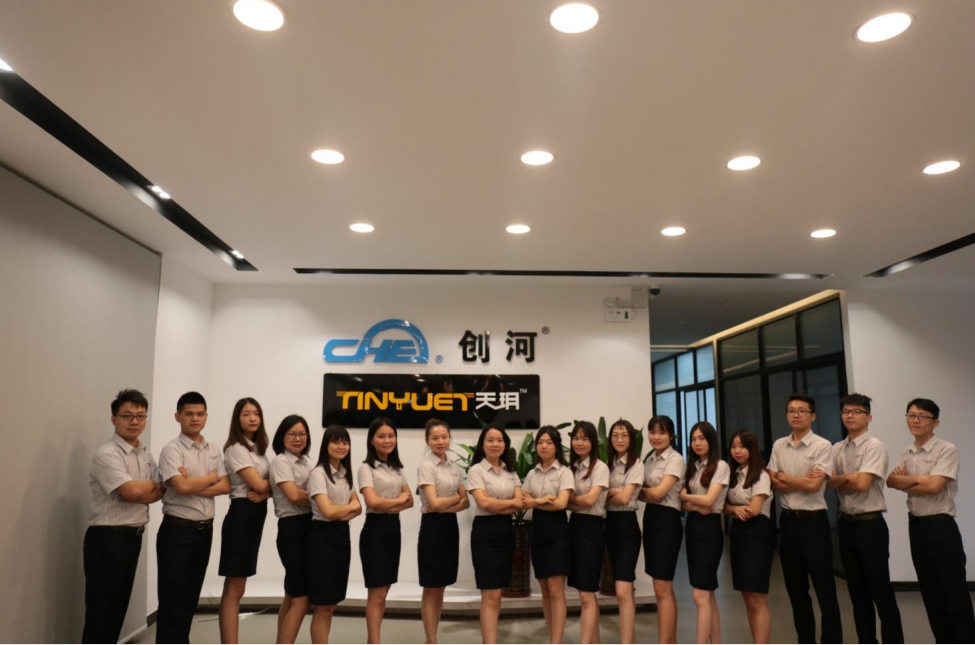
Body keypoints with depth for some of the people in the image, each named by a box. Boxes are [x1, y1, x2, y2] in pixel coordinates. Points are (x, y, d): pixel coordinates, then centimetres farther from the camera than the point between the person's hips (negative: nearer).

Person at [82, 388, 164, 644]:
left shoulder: (145, 454, 10)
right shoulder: (106, 454, -15)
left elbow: (156, 494, 5)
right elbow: (133, 491, -24)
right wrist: (158, 482, -6)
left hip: (133, 537, 8)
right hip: (107, 538, -8)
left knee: (119, 605, 16)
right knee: (101, 609, -1)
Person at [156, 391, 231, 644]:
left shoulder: (214, 450, 8)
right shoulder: (171, 449, -10)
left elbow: (225, 486, 0)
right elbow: (181, 487, -23)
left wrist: (195, 485, -15)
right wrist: (211, 477, -7)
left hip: (205, 530, 6)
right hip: (177, 530, -6)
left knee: (192, 595, 16)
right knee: (172, 597, 1)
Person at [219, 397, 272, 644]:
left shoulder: (258, 448, 13)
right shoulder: (236, 449, -12)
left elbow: (268, 485, 8)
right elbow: (258, 484, -18)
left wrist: (265, 493, -14)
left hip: (256, 516, 8)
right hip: (242, 514, -8)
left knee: (238, 588, 13)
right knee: (234, 589, -3)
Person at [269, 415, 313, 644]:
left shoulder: (307, 462, 15)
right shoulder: (280, 462, -8)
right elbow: (294, 495, -20)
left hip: (309, 527, 8)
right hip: (292, 529, -8)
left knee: (292, 595, 16)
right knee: (301, 598, -6)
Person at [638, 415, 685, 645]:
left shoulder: (676, 460, -11)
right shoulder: (651, 459, 13)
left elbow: (658, 494, -19)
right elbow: (646, 495, 9)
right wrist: (642, 492, -13)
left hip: (667, 521, -8)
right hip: (650, 519, 8)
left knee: (662, 589, -6)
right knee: (664, 588, 13)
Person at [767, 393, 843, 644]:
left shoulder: (823, 446, -10)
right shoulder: (778, 446, 6)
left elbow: (813, 485, -19)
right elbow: (773, 483, 1)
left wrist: (783, 476, -6)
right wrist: (801, 482, -13)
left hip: (813, 521, -5)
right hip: (788, 520, 5)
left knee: (824, 587, 2)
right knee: (796, 587, 14)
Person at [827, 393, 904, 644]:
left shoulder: (874, 446, -12)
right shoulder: (837, 449, 8)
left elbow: (862, 484, -21)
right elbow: (828, 483, -1)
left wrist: (839, 482, -5)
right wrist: (847, 477, -18)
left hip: (870, 524, -7)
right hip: (846, 523, 7)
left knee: (881, 590, 1)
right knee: (857, 589, 15)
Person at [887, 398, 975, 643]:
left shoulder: (947, 450, -12)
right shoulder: (908, 452, 10)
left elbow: (934, 486, -22)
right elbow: (891, 480, 1)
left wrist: (905, 482, -8)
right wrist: (918, 479, -16)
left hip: (940, 526, -7)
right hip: (915, 525, 7)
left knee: (954, 590, 1)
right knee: (929, 589, 14)